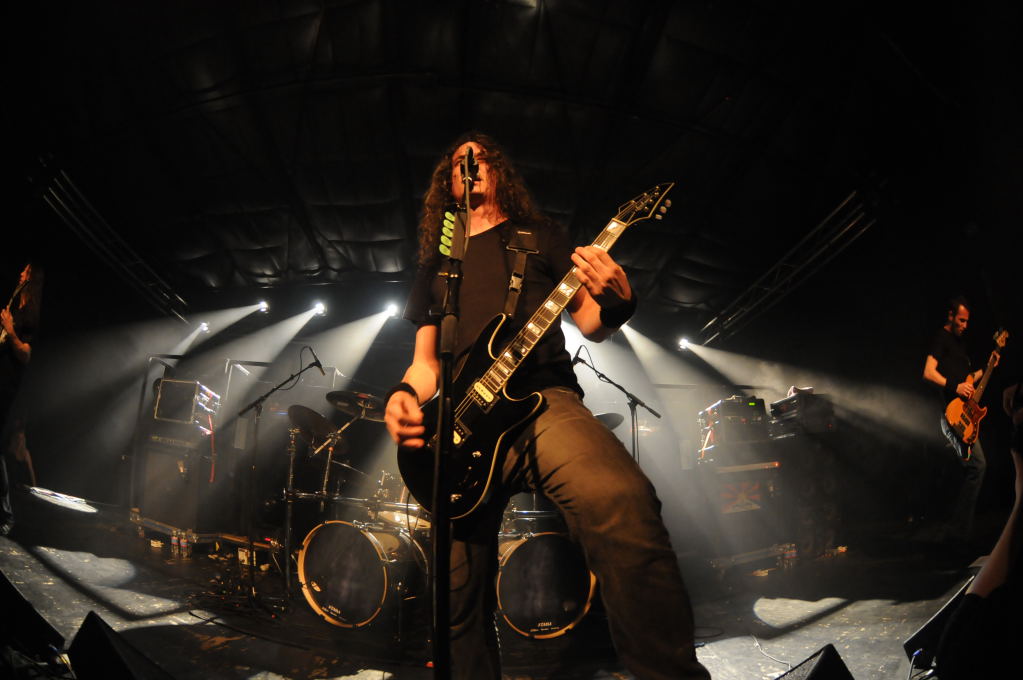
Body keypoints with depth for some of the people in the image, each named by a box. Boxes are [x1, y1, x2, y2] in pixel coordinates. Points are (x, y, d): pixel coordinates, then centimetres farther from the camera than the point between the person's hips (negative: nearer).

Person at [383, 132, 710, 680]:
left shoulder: (537, 234, 21)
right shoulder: (435, 264, 27)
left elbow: (591, 325, 14)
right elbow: (425, 359, 24)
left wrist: (615, 304, -11)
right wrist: (404, 396, 0)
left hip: (543, 401, -3)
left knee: (622, 503, -33)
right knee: (460, 590, -5)